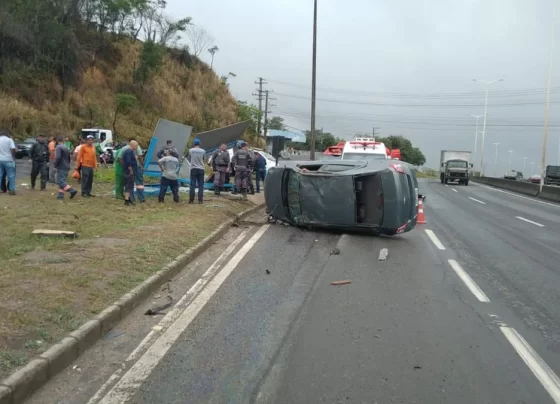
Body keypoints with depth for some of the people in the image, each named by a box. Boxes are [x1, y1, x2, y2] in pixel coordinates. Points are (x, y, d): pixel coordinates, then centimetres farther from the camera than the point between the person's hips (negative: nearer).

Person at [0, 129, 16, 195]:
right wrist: (14, 157, -4)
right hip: (8, 160, -3)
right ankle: (12, 190, 0)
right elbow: (13, 149, -14)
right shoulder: (9, 140, -5)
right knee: (11, 176, 3)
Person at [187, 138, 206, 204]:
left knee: (192, 185, 3)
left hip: (193, 169, 0)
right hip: (201, 169, 0)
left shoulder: (191, 150, -3)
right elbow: (203, 159, 9)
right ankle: (200, 200, 1)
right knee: (201, 185, 4)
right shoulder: (203, 151, -3)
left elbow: (189, 159, 9)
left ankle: (191, 200, 1)